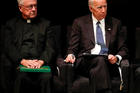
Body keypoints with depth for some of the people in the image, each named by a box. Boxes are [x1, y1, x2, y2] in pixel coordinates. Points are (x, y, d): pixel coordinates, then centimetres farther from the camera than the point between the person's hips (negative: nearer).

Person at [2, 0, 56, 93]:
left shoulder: (46, 24, 20)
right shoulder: (11, 24, 18)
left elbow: (50, 48, 9)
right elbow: (9, 48, 5)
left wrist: (41, 61, -12)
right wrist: (22, 61, -12)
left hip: (41, 63, 1)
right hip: (19, 63, 0)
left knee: (46, 77, -32)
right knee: (22, 77, -34)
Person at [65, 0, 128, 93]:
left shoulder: (116, 23, 18)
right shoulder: (79, 23, 13)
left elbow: (123, 49, 16)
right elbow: (72, 47, 12)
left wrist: (117, 57, -7)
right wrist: (71, 55, -13)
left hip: (108, 63, 1)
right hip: (85, 62, -1)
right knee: (100, 60, -36)